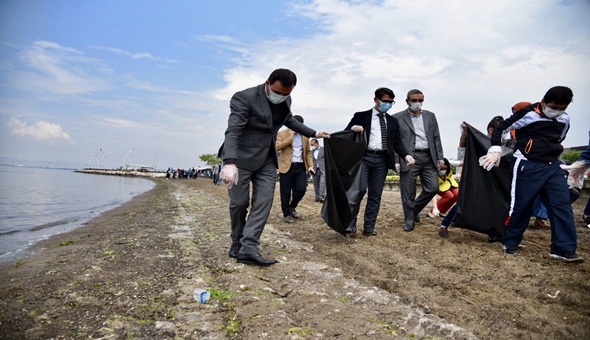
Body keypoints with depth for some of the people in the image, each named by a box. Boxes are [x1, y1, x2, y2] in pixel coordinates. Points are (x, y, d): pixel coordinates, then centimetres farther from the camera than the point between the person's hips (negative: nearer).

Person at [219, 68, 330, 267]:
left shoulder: (286, 100, 4)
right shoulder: (244, 98, -18)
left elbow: (289, 120, 25)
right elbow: (232, 131, -29)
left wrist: (313, 134, 26)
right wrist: (229, 163, -43)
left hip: (267, 160, 6)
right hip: (241, 157, -5)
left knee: (263, 203, -6)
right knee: (239, 203, 0)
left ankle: (248, 248, -6)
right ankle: (237, 242, 22)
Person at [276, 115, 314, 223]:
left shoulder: (305, 136, 13)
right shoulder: (282, 134, 0)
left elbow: (308, 152, 17)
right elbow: (277, 147, -13)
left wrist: (310, 165, 4)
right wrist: (290, 137, -14)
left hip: (300, 167, 4)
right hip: (287, 167, -3)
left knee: (301, 189, -4)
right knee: (286, 193, 1)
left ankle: (292, 206, 24)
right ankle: (287, 214, 16)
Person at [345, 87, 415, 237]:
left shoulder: (392, 121, 17)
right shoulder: (361, 116, 7)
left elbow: (397, 142, 12)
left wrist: (406, 155, -7)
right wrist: (353, 128, -18)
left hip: (382, 160, 4)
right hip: (364, 157, -4)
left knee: (375, 195, 5)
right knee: (360, 189, -17)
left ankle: (369, 227, 13)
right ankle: (349, 225, -5)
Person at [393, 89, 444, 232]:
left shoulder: (430, 116, 15)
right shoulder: (398, 118, 2)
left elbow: (436, 138, 15)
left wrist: (439, 157, 8)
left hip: (428, 157, 4)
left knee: (433, 188, 4)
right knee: (408, 192, -1)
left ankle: (415, 209, 27)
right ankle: (409, 219, 16)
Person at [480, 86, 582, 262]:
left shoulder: (564, 119, 10)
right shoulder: (529, 114, -10)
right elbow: (501, 128, -8)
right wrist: (496, 150, -15)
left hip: (553, 166, 7)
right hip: (528, 166, -6)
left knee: (562, 205, -1)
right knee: (521, 205, -4)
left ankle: (564, 249, 3)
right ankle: (510, 242, 13)